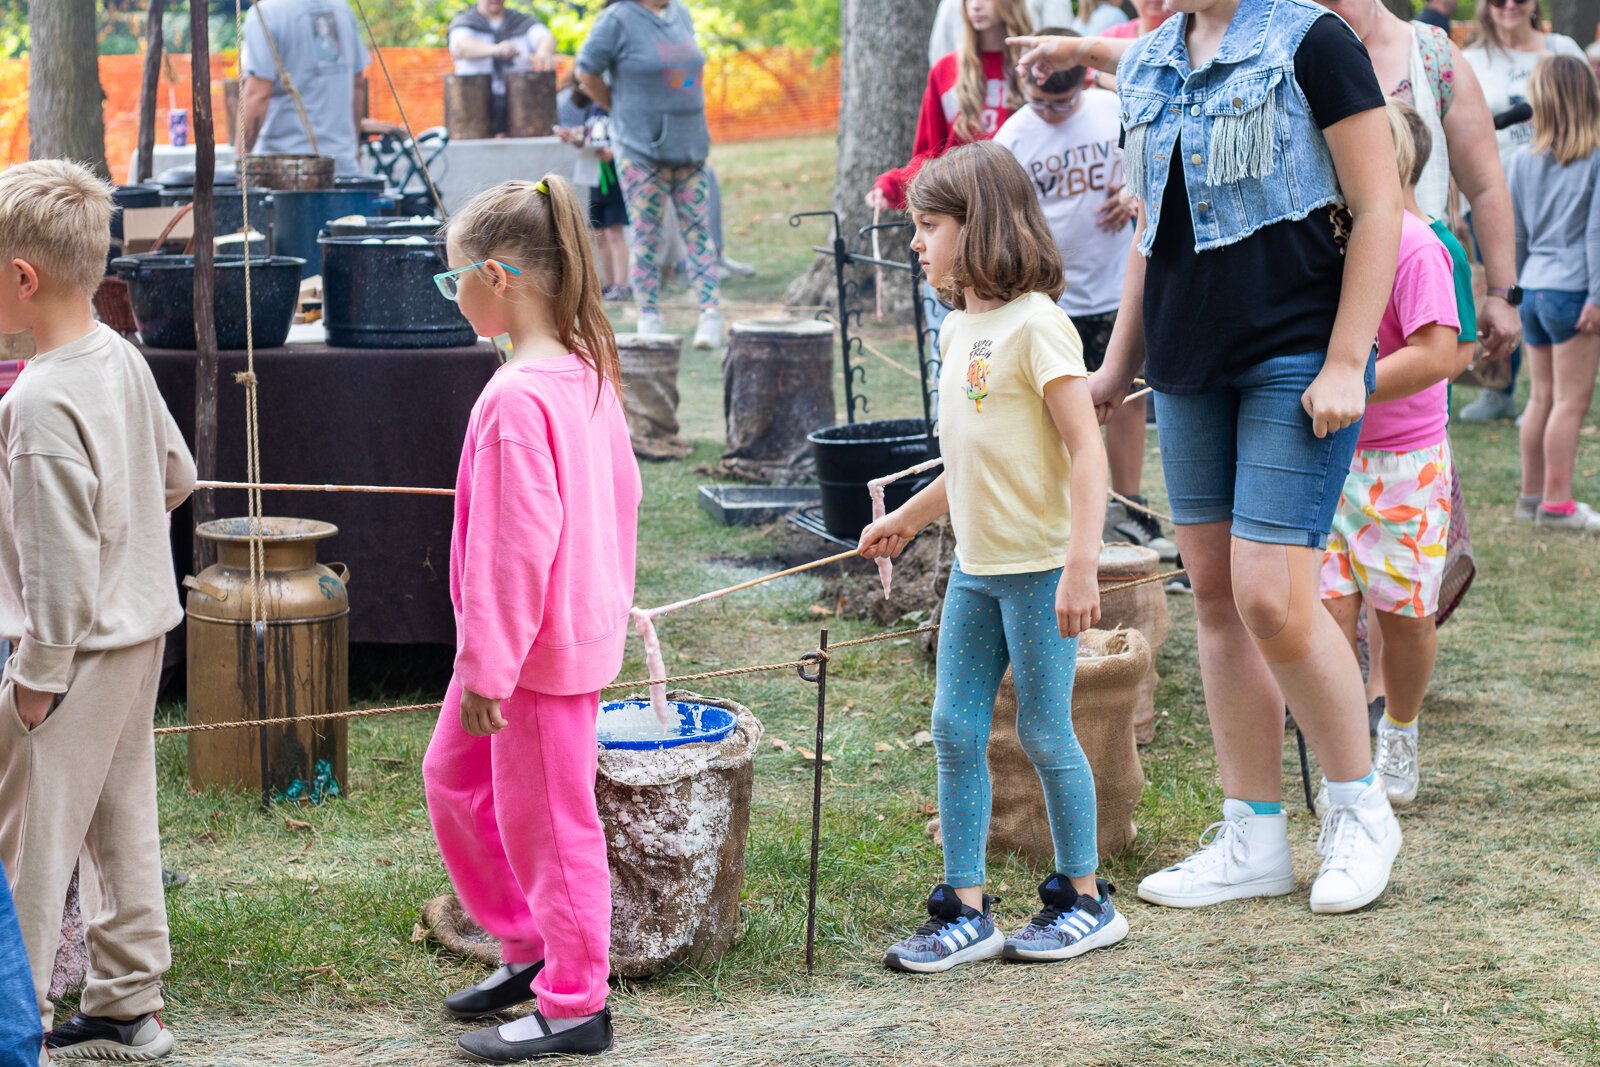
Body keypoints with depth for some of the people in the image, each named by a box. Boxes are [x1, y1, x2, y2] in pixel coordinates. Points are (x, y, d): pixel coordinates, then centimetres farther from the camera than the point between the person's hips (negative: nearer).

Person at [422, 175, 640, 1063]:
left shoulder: (517, 397, -24)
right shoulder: (588, 370, 5)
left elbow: (517, 544, -24)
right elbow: (618, 493, 13)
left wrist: (488, 666, -18)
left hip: (540, 643, -10)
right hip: (584, 618, 10)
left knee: (545, 817, 3)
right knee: (453, 776, 22)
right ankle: (529, 945, 32)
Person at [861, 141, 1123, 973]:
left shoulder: (1034, 324, -15)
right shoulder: (960, 326, 11)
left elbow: (1085, 449, -19)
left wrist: (1081, 565, -24)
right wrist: (909, 518, 29)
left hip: (1039, 567, -8)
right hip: (975, 566, 8)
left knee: (1043, 732, 1)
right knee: (955, 729, 7)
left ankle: (1085, 901, 17)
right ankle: (966, 911, 14)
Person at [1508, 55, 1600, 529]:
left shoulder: (1523, 158, 6)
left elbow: (1515, 234, 11)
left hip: (1533, 289, 6)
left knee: (1542, 397, 16)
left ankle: (1532, 491, 23)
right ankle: (1557, 503, 0)